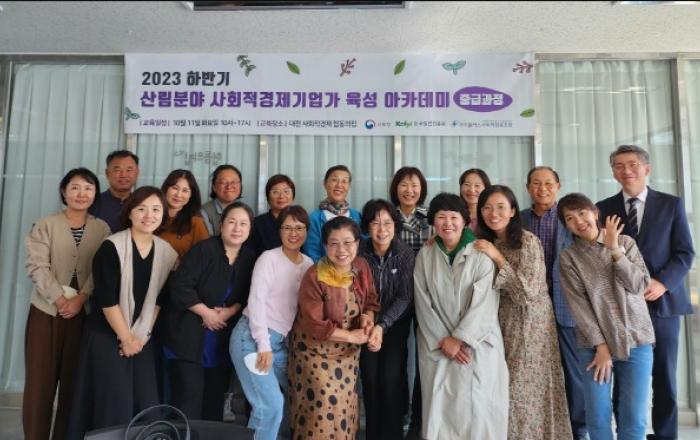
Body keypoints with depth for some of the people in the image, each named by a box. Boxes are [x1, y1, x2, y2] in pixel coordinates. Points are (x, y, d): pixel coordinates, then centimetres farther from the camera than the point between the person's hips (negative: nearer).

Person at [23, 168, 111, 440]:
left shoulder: (102, 229, 5)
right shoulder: (45, 225, 1)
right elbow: (36, 266, -8)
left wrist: (80, 298, -15)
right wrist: (60, 299, -17)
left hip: (84, 312, 1)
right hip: (47, 310, -1)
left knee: (73, 379, 7)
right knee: (40, 378, 2)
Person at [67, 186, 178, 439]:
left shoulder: (167, 253, 1)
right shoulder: (111, 247, -12)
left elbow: (159, 300, 5)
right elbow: (106, 299, -14)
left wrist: (141, 336, -2)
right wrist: (126, 338, -9)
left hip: (142, 338, 4)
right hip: (106, 336, -4)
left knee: (146, 403, 3)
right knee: (115, 402, -4)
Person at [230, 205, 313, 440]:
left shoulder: (308, 264, 9)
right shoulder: (269, 258, -8)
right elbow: (256, 302, -13)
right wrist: (264, 345, -16)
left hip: (282, 341, 6)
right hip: (253, 337, -6)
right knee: (271, 404, -10)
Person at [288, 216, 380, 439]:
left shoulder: (362, 266, -7)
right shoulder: (314, 277, -24)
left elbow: (371, 301, 3)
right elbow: (315, 326, -23)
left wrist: (367, 320, -19)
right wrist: (353, 336, -18)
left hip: (348, 353, 5)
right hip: (316, 352, -5)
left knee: (345, 406, 15)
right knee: (322, 410, 1)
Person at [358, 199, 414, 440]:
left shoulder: (405, 253, -14)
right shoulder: (360, 252, -12)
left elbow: (405, 297, -15)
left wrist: (383, 325, -25)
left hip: (395, 323, -1)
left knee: (392, 377, -9)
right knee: (370, 378, -1)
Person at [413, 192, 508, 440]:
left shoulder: (481, 254, -3)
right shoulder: (425, 255, 5)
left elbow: (483, 302, -9)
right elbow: (423, 303, 1)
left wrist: (459, 338, -13)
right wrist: (443, 339, -7)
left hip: (477, 344, -2)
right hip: (436, 346, 2)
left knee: (476, 406, -1)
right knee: (440, 407, 2)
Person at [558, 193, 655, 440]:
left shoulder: (625, 243, 4)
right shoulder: (568, 257, -1)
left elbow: (640, 286, -6)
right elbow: (578, 305, -7)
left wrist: (615, 250, -14)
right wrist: (600, 346, -12)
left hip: (636, 340, 1)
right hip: (594, 343, -1)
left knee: (634, 417, 4)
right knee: (597, 416, 2)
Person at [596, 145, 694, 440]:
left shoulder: (671, 204, 6)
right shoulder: (605, 208, 7)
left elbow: (685, 252, 1)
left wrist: (662, 282, -14)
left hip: (662, 301, 0)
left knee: (664, 376, 8)